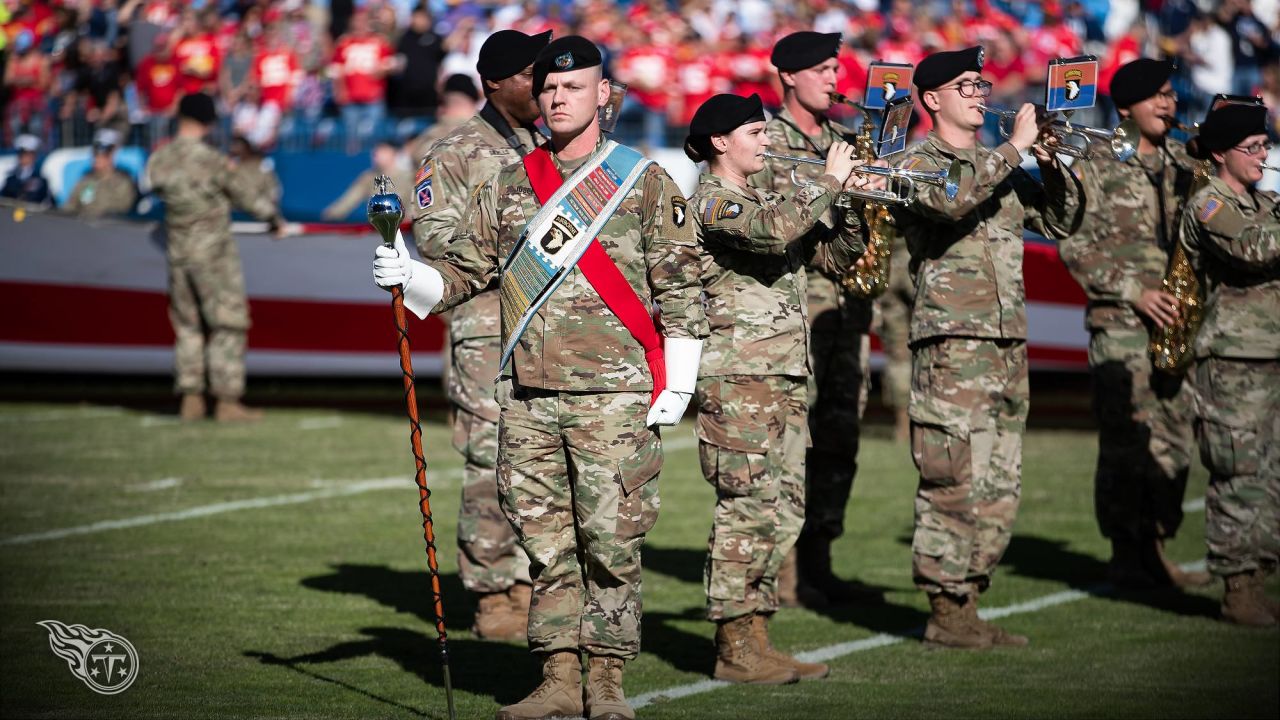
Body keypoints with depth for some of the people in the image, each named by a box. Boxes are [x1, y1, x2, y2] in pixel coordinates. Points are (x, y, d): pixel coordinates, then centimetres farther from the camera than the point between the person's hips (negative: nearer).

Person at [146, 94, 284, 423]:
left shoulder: (158, 161, -3)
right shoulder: (210, 160, -17)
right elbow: (240, 194, -5)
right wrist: (270, 211, 14)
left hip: (178, 251, 5)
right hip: (213, 251, -5)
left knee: (188, 325, 15)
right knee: (228, 325, 2)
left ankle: (191, 399, 12)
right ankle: (227, 401, -1)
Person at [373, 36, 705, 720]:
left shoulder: (644, 181, 3)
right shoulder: (509, 186, 14)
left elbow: (678, 286, 2)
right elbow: (461, 271, 15)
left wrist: (676, 386, -3)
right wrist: (407, 274, -6)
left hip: (612, 395, -4)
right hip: (527, 398, 4)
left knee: (610, 540, -5)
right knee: (545, 541, 5)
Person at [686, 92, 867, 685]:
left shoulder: (763, 199, 20)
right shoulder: (711, 201, -7)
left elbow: (834, 254, 22)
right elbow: (774, 231, -27)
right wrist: (830, 180, -15)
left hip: (785, 375, 9)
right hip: (737, 375, -9)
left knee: (784, 509, 8)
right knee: (749, 506, -10)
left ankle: (754, 635, 13)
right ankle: (734, 648, -7)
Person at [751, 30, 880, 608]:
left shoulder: (845, 142, 17)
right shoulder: (764, 139, -2)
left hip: (846, 305, 7)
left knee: (839, 438, 7)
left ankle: (818, 565, 14)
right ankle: (781, 571, -4)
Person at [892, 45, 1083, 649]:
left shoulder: (1000, 168, 20)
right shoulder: (918, 163, -1)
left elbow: (1062, 220, 20)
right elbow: (950, 199, -23)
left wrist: (1050, 162, 4)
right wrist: (1015, 147, -16)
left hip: (1008, 339, 8)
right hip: (951, 339, -7)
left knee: (1000, 487, 7)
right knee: (955, 482, -10)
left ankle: (968, 605, 13)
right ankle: (945, 613, -5)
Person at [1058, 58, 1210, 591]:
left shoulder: (1185, 163, 15)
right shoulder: (1096, 165, -1)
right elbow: (1074, 244, -6)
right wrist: (1134, 292, -13)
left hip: (1175, 322, 5)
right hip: (1119, 322, -5)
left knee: (1175, 440, 6)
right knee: (1127, 439, -7)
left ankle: (1154, 549, 16)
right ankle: (1125, 556, 0)